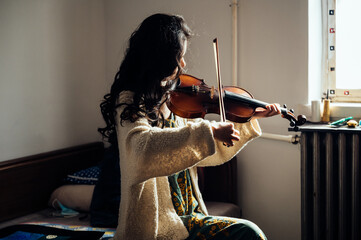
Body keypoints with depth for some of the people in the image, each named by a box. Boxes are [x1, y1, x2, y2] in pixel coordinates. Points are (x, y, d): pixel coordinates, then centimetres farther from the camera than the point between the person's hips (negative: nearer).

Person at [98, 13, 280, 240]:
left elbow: (211, 151, 22)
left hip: (187, 217, 7)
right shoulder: (129, 102, -11)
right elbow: (144, 149, -33)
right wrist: (208, 131, -36)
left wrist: (251, 118, 19)